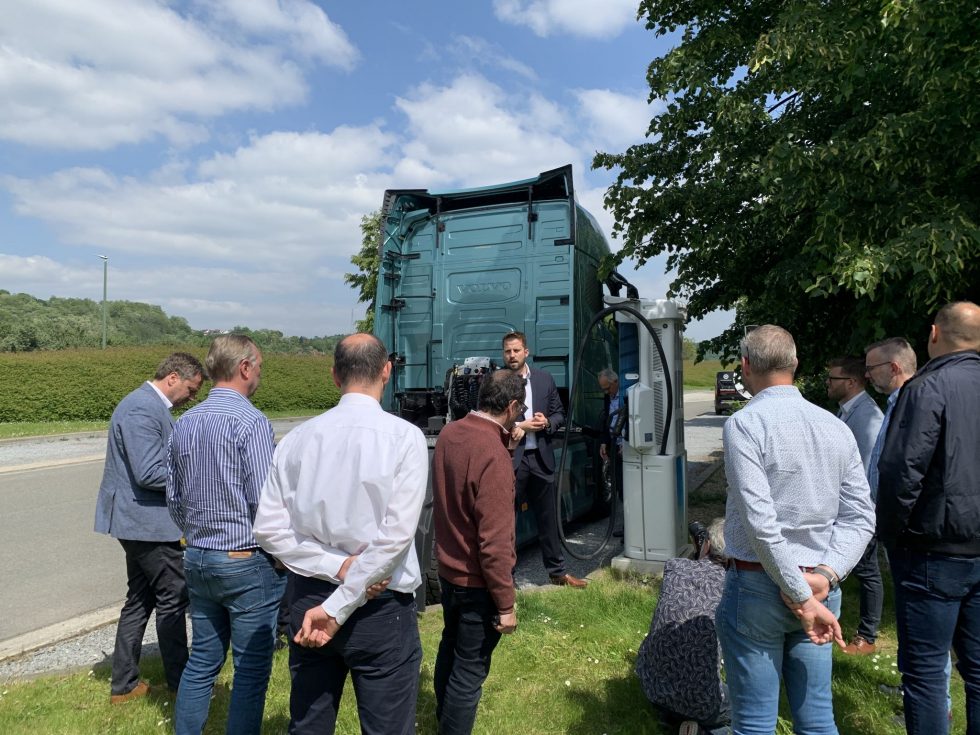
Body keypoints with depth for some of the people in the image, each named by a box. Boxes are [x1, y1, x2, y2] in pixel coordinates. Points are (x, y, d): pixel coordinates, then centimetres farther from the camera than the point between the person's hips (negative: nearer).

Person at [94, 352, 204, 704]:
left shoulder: (151, 405, 11)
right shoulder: (142, 410, -21)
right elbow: (149, 474, -26)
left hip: (138, 519, 10)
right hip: (148, 521, -10)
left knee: (140, 599, 17)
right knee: (173, 597, 3)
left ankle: (124, 684, 28)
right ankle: (179, 682, 17)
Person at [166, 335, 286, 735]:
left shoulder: (184, 423, 6)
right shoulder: (250, 421, -18)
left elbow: (174, 498, 13)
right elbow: (264, 501, -19)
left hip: (198, 559, 8)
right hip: (248, 563, -7)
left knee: (202, 660, 19)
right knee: (251, 669, 5)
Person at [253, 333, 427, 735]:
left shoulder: (298, 437, -3)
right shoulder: (404, 436, -13)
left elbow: (268, 528, -4)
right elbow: (396, 536, -19)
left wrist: (336, 566, -7)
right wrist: (338, 608, -14)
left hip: (307, 598, 4)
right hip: (381, 606, -4)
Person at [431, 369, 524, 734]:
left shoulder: (449, 433, -3)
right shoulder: (492, 455, -28)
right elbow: (494, 542, -27)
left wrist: (504, 444, 8)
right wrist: (506, 604, -18)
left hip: (447, 568, 9)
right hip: (477, 581, -9)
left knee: (450, 648, 27)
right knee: (470, 669, 8)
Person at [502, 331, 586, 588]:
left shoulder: (545, 379, 6)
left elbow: (559, 414, 12)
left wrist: (547, 422, -8)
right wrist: (518, 427, -15)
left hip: (540, 458, 4)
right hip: (509, 459, -3)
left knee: (548, 518, 15)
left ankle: (557, 571, 30)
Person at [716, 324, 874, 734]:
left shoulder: (744, 424, -14)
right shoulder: (836, 428, 5)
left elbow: (760, 521, -20)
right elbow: (860, 517, 2)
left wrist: (802, 596, -14)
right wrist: (825, 575, -6)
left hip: (757, 584, -6)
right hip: (819, 587, 6)